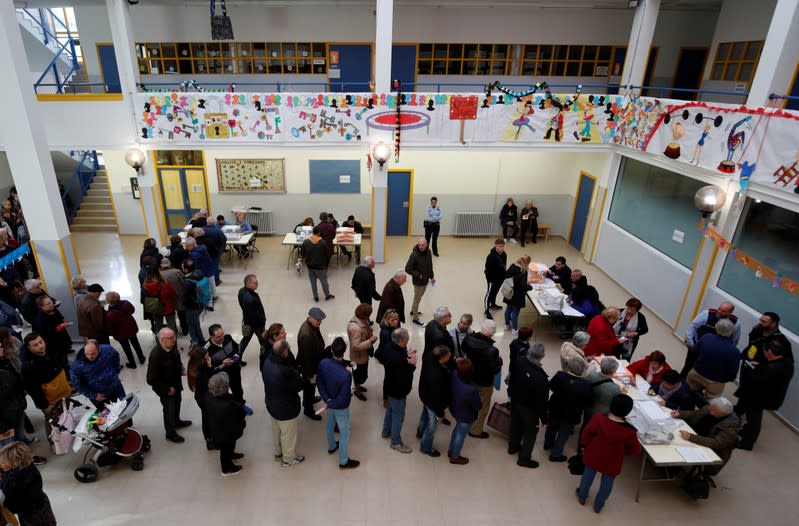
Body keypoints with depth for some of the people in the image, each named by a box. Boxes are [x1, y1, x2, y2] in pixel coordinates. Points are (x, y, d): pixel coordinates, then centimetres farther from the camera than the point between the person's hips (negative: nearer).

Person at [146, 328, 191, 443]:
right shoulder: (155, 355, -37)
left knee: (177, 403, 29)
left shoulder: (172, 346, -18)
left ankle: (177, 421, 56)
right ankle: (171, 433, 40)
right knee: (169, 409, 15)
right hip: (165, 388, -6)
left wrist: (180, 368, -6)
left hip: (176, 383, 6)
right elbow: (151, 380, -29)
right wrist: (167, 389, -21)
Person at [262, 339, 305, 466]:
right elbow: (299, 386, -24)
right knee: (288, 434, 20)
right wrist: (299, 375, -13)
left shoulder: (267, 361, -16)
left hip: (271, 404, 7)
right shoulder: (286, 371, -40)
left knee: (276, 430, 30)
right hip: (286, 409, -7)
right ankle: (288, 458, 43)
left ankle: (278, 453, 54)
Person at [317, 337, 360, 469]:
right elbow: (342, 399, -29)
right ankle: (344, 462, 36)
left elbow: (319, 382, -10)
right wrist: (330, 404, -12)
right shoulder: (346, 375, -39)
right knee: (344, 433, 17)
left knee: (330, 424, 31)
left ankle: (331, 447, 58)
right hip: (341, 408, -6)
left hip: (330, 403, 6)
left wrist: (326, 399, -12)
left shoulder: (323, 363, -23)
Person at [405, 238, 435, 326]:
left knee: (419, 297, 24)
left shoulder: (428, 252, -3)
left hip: (426, 280, 7)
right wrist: (418, 275, -20)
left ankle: (413, 311, 45)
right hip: (418, 281, -7)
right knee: (417, 299, 5)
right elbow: (408, 269, -21)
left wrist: (432, 276, 11)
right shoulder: (414, 255, -24)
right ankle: (415, 318, 19)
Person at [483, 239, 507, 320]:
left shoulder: (504, 254, -3)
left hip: (500, 278, 8)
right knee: (489, 294, 1)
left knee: (495, 292, 26)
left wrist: (504, 276, 14)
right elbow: (488, 269, -24)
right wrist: (490, 279, -20)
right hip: (492, 279, -8)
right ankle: (486, 311, 9)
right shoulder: (491, 256, -29)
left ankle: (493, 305, 48)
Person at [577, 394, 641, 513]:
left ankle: (582, 497, 47)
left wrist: (584, 446, 7)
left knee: (588, 476, 26)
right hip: (612, 464, -1)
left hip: (593, 457, 1)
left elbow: (586, 436, -13)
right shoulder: (629, 432, -28)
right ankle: (598, 505, 43)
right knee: (607, 483, 24)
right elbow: (635, 451, -12)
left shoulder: (598, 419, -26)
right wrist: (622, 451, 6)